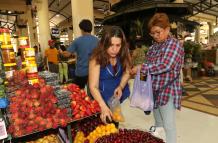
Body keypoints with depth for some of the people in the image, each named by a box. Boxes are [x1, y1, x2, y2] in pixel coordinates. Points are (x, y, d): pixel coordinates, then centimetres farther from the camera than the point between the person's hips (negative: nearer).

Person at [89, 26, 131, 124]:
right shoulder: (97, 58, -27)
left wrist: (121, 87, -19)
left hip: (121, 95, 4)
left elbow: (126, 73, -1)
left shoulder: (123, 54, -15)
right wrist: (103, 106, -41)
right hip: (103, 98, -3)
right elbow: (93, 87, -28)